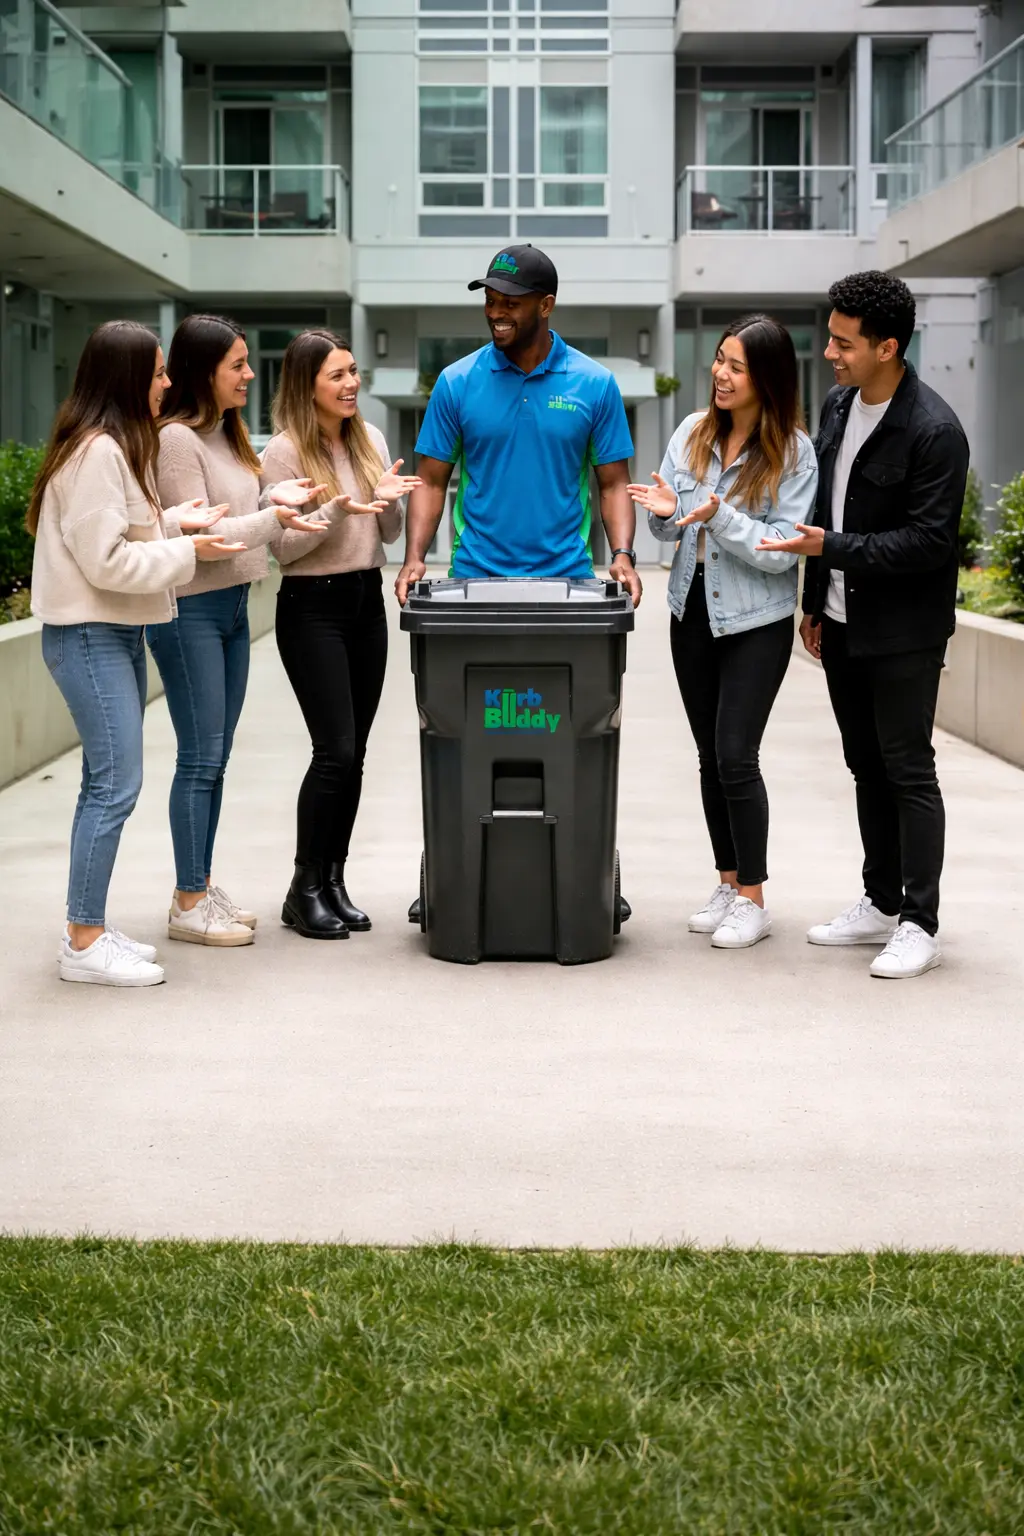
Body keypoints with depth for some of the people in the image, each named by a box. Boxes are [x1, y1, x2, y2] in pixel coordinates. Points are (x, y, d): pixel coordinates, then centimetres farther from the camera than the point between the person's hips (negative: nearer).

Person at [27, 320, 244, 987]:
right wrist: (188, 552, -14)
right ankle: (83, 943, -4)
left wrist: (175, 521, 4)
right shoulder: (96, 450, -18)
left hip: (119, 631, 11)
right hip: (89, 635, -11)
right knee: (116, 783, -10)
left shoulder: (122, 445, 15)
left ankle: (90, 928, 18)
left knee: (108, 782, 11)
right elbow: (106, 559, -21)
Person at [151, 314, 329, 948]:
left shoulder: (226, 433, 13)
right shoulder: (176, 439, -15)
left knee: (215, 757, 12)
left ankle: (203, 884, 21)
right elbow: (196, 535, -18)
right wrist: (271, 519, -23)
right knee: (201, 758, -5)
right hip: (190, 610, -9)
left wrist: (277, 495, -1)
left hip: (233, 607, 9)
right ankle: (189, 902, 3)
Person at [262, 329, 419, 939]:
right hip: (312, 607, -6)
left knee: (354, 751, 7)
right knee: (336, 750, -9)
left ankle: (334, 880, 17)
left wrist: (389, 499, -9)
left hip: (367, 600, 6)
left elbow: (389, 534, 12)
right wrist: (338, 510, -24)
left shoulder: (370, 439, 8)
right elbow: (283, 546, -11)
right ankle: (304, 889, 3)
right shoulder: (284, 451, -9)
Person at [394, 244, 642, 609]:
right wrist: (414, 559, -11)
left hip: (567, 576, 0)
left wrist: (622, 556, -13)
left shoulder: (595, 384, 0)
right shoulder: (456, 382, 1)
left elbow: (613, 484, 3)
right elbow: (432, 483, 2)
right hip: (475, 575, 0)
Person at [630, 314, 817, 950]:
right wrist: (666, 513, -13)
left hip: (757, 622, -5)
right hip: (694, 612, 5)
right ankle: (728, 885, 23)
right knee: (711, 757, 11)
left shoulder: (794, 452, -12)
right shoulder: (693, 432, 2)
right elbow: (669, 527, 9)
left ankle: (753, 898, 4)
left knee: (735, 756, -9)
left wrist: (718, 516, -27)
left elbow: (780, 551, -16)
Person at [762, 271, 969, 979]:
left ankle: (920, 924, 7)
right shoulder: (839, 405, 7)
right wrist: (816, 602, 16)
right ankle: (881, 903, 26)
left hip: (903, 630, -8)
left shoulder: (934, 431, -19)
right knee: (867, 767, 15)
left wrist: (831, 548, -24)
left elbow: (928, 541, -21)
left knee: (908, 771, -2)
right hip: (843, 621, 8)